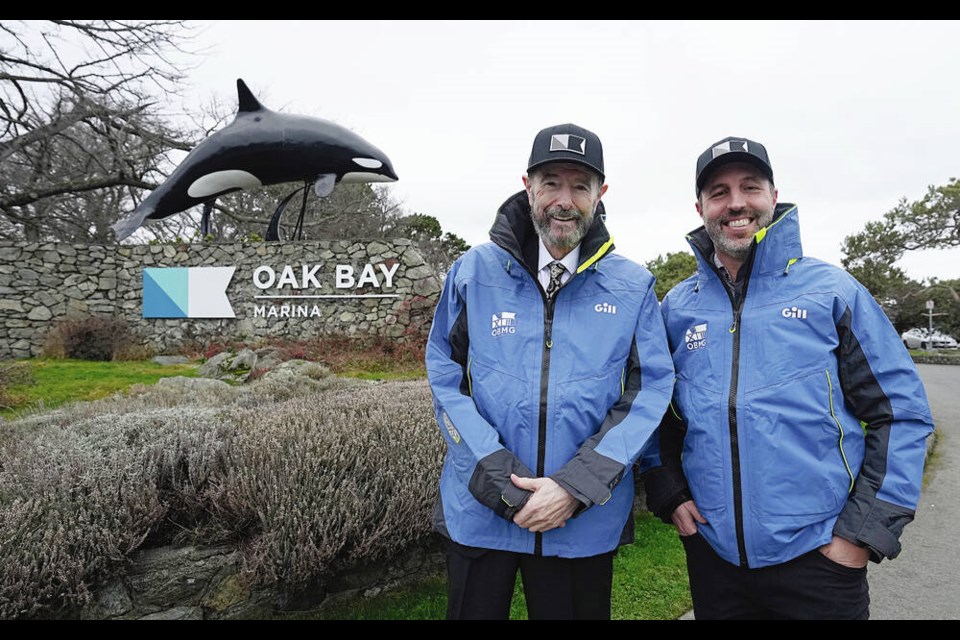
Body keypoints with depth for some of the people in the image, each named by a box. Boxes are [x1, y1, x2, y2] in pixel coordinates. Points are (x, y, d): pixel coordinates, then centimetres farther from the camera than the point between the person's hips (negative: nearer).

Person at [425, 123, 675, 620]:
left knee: (577, 609, 19)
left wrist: (577, 485, -15)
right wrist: (491, 467, -14)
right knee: (475, 609, 18)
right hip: (479, 512, 0)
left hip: (587, 520, 0)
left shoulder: (632, 285, -2)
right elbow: (444, 371, -1)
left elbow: (651, 388, -5)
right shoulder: (474, 270, -2)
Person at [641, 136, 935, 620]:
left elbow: (902, 411, -3)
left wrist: (865, 530, -8)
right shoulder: (676, 307, 4)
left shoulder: (832, 290, -3)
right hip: (711, 551, 3)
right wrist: (668, 495, 0)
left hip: (819, 555, -2)